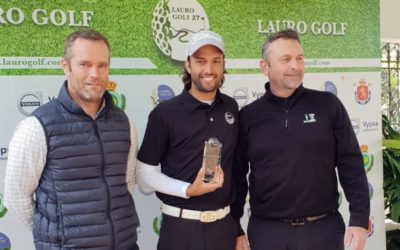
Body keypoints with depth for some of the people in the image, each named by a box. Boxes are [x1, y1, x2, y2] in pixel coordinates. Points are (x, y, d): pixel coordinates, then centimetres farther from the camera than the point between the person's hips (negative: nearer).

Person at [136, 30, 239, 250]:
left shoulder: (231, 108, 4)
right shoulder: (165, 113, -9)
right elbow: (144, 174, -7)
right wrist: (188, 190, -19)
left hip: (224, 224, 4)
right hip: (181, 226, -4)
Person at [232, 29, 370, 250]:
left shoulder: (328, 105, -1)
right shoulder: (248, 116, 1)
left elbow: (351, 164, 0)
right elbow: (236, 176, 5)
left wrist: (359, 218, -5)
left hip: (325, 228, 0)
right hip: (267, 231, 0)